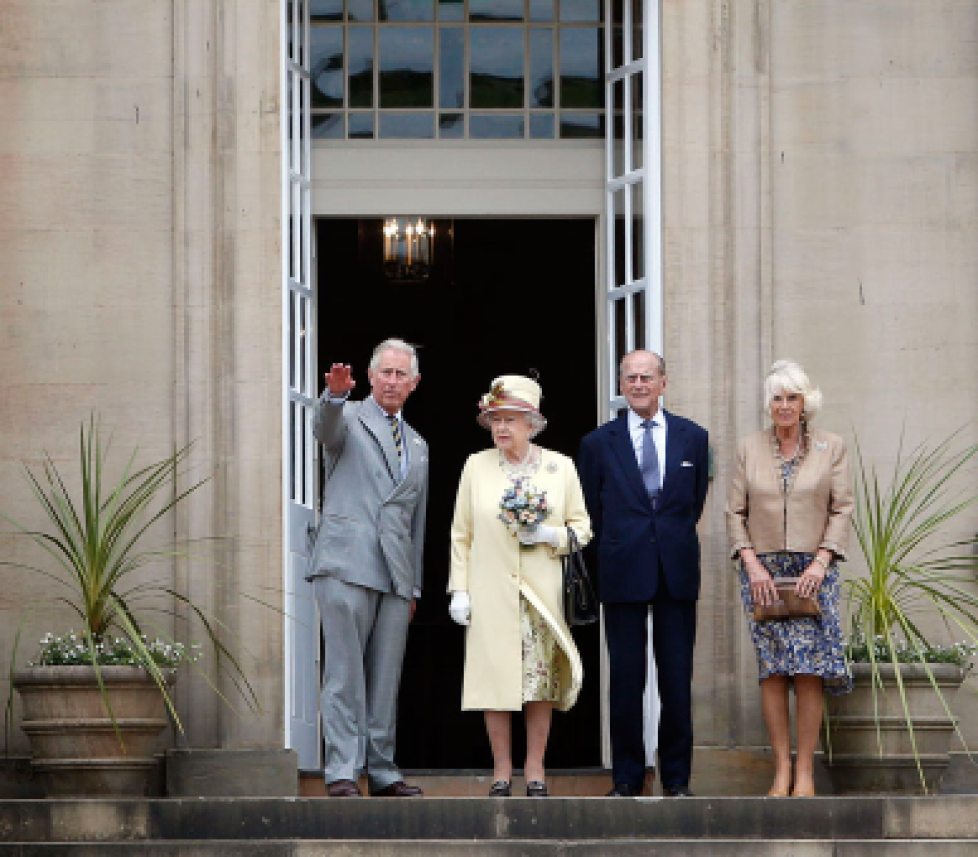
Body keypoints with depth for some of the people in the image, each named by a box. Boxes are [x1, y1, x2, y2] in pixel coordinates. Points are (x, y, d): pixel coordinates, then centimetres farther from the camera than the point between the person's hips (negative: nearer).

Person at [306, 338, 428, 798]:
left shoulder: (417, 446, 23)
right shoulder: (349, 418, 6)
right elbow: (324, 427, -20)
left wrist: (414, 586, 22)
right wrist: (335, 394, -43)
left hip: (396, 572, 5)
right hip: (348, 564, -5)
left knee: (386, 676, 5)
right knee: (345, 673, -8)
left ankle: (382, 771, 9)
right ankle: (342, 771, -9)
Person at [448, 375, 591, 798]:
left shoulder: (560, 467, 7)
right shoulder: (476, 466, 7)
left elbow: (582, 528, 10)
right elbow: (461, 535, 8)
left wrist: (549, 535, -10)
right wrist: (459, 590, 1)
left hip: (543, 591, 0)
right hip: (491, 593, 0)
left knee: (542, 681, 0)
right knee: (495, 680, -4)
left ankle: (535, 771, 7)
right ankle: (501, 774, 3)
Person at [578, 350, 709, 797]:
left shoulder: (693, 438, 10)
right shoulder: (599, 443, 6)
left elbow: (696, 501, 16)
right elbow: (594, 512, 11)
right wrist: (617, 550, 10)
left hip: (677, 571, 1)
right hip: (624, 573, -1)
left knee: (677, 679, 1)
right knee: (625, 679, -1)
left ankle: (676, 777, 8)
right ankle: (627, 777, 6)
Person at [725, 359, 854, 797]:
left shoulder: (830, 448, 6)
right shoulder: (749, 449, 8)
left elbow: (841, 510, 3)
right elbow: (735, 512, 7)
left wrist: (820, 562, -9)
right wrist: (752, 565, -5)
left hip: (813, 570, -1)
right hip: (763, 571, 1)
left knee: (809, 670, -8)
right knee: (772, 670, -4)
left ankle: (805, 772, -5)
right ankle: (781, 770, -1)